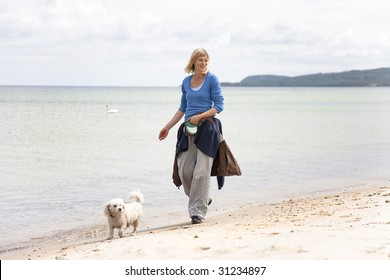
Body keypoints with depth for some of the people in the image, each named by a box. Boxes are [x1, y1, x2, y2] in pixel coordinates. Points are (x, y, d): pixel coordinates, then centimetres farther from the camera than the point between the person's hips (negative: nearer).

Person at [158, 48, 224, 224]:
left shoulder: (212, 79, -3)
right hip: (188, 130, 5)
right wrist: (167, 127, 20)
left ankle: (198, 211, -1)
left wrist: (199, 117, -16)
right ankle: (203, 199, 23)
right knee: (184, 171, 0)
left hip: (207, 128, -5)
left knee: (201, 171, -8)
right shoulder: (186, 82, 12)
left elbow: (219, 106, -6)